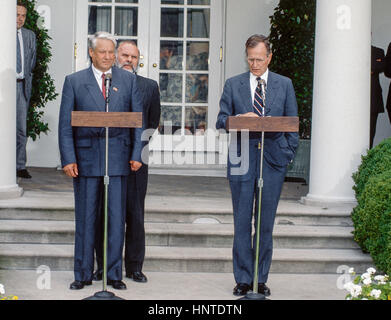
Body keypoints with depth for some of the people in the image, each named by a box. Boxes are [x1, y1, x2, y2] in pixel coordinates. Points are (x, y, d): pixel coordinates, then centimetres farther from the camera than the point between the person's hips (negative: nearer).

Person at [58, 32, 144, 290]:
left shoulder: (129, 80, 8)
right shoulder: (74, 81, 5)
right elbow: (65, 124, 2)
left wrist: (137, 154, -2)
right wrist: (68, 158, -7)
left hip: (118, 158, 1)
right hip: (86, 157, 0)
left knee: (117, 218, 3)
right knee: (86, 218, 5)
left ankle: (114, 273, 13)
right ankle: (83, 274, 14)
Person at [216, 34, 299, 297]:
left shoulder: (285, 85, 9)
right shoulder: (233, 85, 9)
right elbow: (221, 121, 6)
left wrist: (289, 154, 1)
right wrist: (239, 119, -14)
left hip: (273, 160, 0)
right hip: (243, 160, 0)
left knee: (266, 223, 3)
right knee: (242, 221, 1)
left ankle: (261, 279, 12)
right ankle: (243, 279, 9)